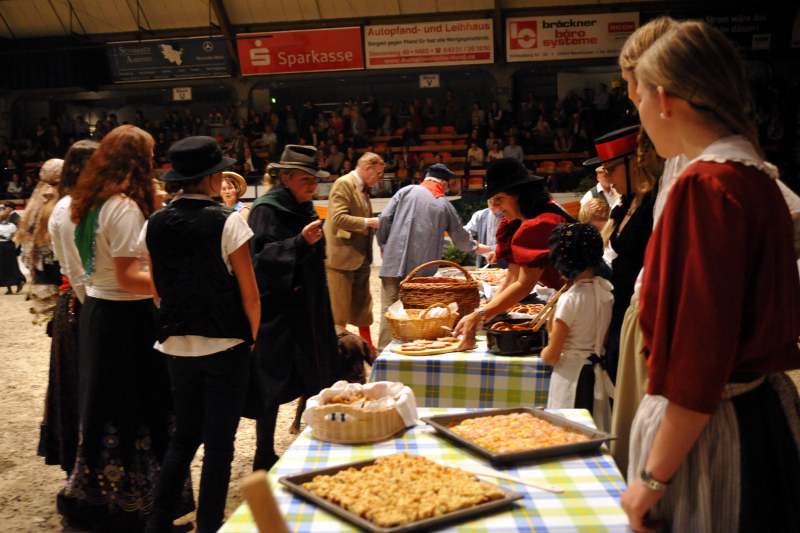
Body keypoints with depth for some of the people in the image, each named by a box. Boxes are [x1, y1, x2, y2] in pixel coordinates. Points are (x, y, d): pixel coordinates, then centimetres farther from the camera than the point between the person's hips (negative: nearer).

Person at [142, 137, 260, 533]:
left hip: (177, 347, 5)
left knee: (184, 436, 20)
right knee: (219, 443, 8)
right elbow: (250, 295, -11)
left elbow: (157, 292, 8)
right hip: (225, 346, -5)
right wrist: (254, 337, 3)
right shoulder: (227, 222, -13)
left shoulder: (154, 225, 1)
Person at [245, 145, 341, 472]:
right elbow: (260, 257, -23)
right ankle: (264, 457, 12)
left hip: (307, 308, 8)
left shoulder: (304, 209, 12)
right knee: (271, 383, 0)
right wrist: (300, 243, -30)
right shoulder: (266, 210, -12)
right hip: (276, 310, -8)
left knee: (316, 382, 12)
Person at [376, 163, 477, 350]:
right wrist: (476, 248, 38)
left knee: (389, 310, 2)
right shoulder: (445, 205, 9)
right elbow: (461, 239, 17)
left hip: (394, 263, 0)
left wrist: (383, 245, 13)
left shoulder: (407, 191, 7)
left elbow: (385, 217, 0)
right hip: (423, 270, 1)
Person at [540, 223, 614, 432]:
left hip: (571, 375, -7)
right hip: (596, 373, 7)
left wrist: (544, 352, 5)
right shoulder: (605, 290, -1)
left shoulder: (570, 299, -20)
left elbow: (551, 355, -16)